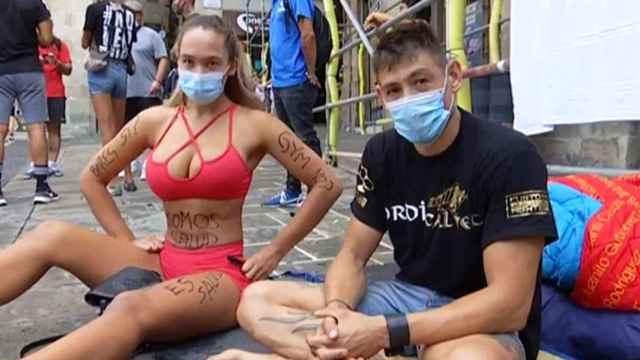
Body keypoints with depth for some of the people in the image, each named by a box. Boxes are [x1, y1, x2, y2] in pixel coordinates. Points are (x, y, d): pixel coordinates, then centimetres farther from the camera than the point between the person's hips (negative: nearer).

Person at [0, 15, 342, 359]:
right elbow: (92, 178, 17)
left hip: (222, 274, -4)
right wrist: (126, 240, 9)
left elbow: (327, 183, -5)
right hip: (164, 263, 5)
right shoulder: (156, 120, 5)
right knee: (51, 236, -14)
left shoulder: (253, 124, -5)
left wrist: (276, 250, -4)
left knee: (129, 310, -35)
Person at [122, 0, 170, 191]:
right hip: (123, 94, 4)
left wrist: (158, 81, -13)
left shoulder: (151, 35, 5)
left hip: (148, 93, -3)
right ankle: (127, 175, 15)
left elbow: (163, 60, -2)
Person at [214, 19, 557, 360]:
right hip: (408, 297, 6)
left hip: (484, 321, -5)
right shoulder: (382, 152, -1)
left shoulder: (508, 156, -19)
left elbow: (510, 304, -22)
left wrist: (384, 332, -27)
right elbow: (352, 255, 2)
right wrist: (337, 309, -22)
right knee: (256, 300, -2)